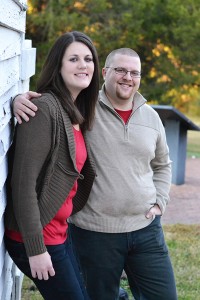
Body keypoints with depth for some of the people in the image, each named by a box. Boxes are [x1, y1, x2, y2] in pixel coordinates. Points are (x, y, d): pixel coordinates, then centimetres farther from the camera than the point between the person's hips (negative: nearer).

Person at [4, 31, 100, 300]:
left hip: (59, 232, 8)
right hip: (36, 239, -8)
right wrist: (35, 248, -20)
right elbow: (23, 182, -21)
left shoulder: (77, 112, 9)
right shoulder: (45, 108, -18)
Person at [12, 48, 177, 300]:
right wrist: (20, 100, -22)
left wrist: (159, 202, 10)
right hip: (95, 232, -4)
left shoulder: (151, 117, 9)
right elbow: (43, 101, 0)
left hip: (146, 229, 4)